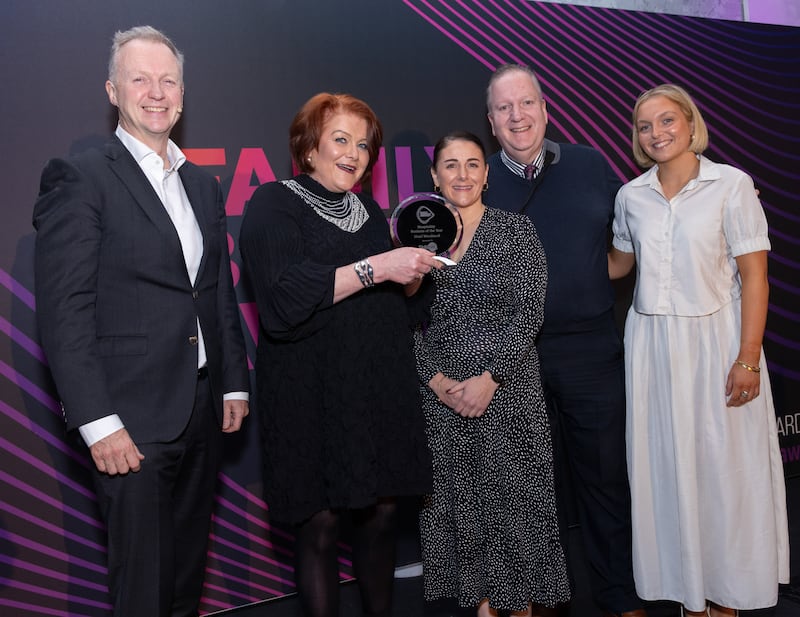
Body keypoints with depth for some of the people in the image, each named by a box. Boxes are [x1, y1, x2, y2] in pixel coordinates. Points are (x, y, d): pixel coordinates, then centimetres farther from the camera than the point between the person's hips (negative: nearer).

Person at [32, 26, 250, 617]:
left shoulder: (204, 185, 14)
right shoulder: (79, 179, -7)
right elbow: (64, 312, -13)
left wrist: (235, 384, 13)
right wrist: (98, 423, -17)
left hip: (203, 411, 6)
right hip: (131, 419, -6)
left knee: (189, 568, 19)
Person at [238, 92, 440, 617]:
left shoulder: (368, 209, 16)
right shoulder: (274, 205, -3)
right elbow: (285, 297, -19)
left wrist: (413, 266, 2)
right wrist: (377, 267, -21)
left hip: (381, 391, 6)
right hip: (315, 394, -5)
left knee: (382, 513, 8)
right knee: (321, 524, 0)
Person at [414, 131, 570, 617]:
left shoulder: (517, 231, -1)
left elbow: (529, 314, -8)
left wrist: (489, 379, -15)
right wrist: (437, 381, -7)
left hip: (508, 390, -3)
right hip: (441, 394, 3)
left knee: (513, 498, 5)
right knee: (459, 504, 10)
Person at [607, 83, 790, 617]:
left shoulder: (731, 184, -6)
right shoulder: (632, 196, 6)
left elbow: (755, 276, -8)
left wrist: (748, 359, -14)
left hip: (715, 338, -3)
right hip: (652, 344, 4)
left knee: (723, 466, 3)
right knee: (666, 466, 8)